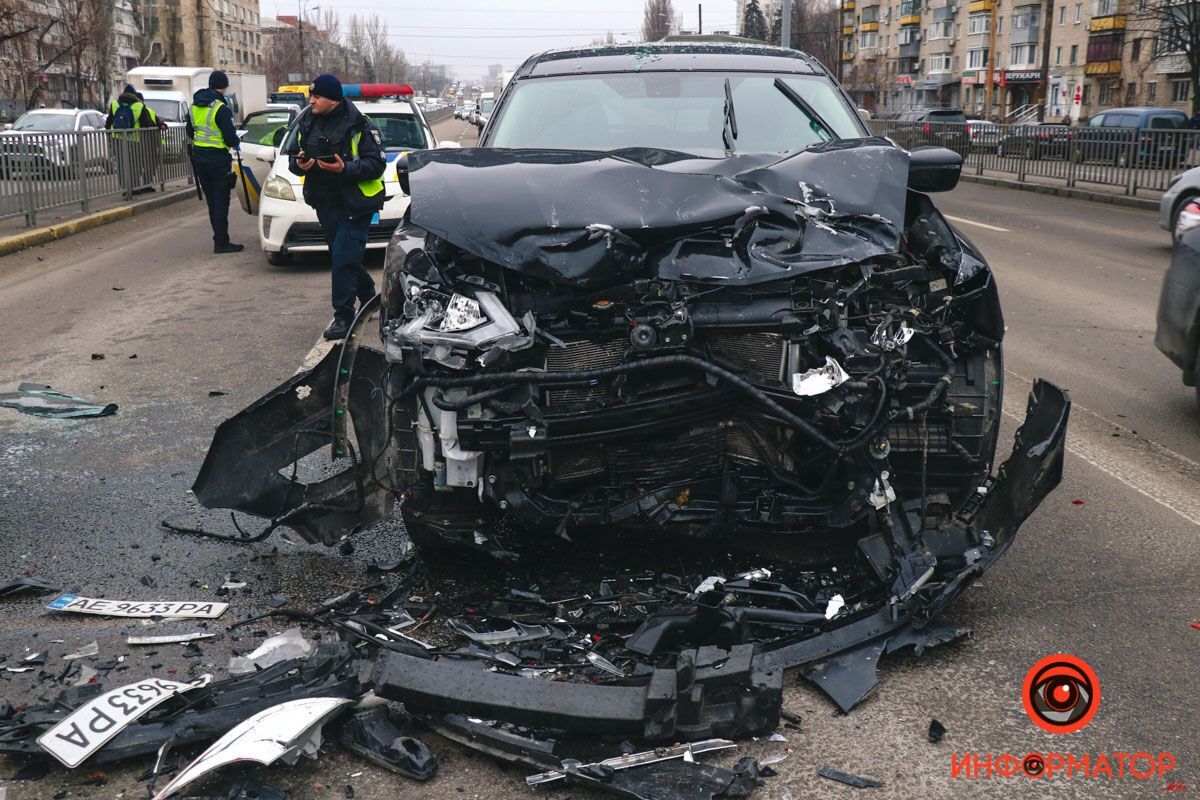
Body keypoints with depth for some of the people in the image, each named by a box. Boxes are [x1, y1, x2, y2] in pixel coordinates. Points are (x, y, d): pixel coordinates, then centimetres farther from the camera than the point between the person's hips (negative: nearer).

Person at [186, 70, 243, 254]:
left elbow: (190, 132, 17)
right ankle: (221, 243, -2)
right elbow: (230, 136, -17)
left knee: (212, 201, 14)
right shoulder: (221, 108, -15)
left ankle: (220, 239, 20)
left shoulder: (195, 105, 9)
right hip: (218, 158, -7)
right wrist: (235, 144, 3)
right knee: (221, 201, -2)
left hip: (199, 156, 7)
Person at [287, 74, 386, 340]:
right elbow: (293, 157, 15)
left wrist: (345, 168, -28)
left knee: (343, 260, -11)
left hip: (354, 206, -7)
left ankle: (343, 316, -4)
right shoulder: (306, 122, 8)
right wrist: (299, 164, -9)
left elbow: (376, 164, -14)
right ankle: (370, 300, 37)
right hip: (325, 205, 7)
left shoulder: (359, 125, -11)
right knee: (345, 259, 16)